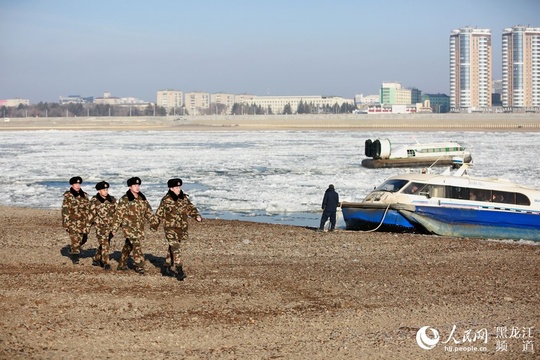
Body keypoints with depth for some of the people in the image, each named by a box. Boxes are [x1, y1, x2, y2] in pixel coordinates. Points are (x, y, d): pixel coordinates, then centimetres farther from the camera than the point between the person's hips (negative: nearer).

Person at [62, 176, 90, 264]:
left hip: (83, 222, 6)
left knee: (83, 239, 11)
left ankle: (72, 249, 35)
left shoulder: (84, 195, 10)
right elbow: (65, 210, -8)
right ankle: (74, 257, 5)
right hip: (73, 222, -5)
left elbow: (88, 208, 16)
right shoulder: (68, 196, -6)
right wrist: (66, 223, -12)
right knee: (75, 239, -7)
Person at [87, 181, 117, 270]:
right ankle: (105, 263, -6)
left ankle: (96, 259, 27)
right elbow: (91, 214, -4)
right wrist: (88, 226, -4)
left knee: (103, 244, 11)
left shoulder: (112, 200, 8)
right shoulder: (95, 200, -5)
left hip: (110, 225, 5)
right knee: (104, 244, -10)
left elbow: (116, 212, 15)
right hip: (100, 225, -5)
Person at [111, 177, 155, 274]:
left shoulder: (142, 199, 9)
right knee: (137, 245, -16)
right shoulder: (124, 199, -9)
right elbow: (118, 214, -9)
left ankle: (122, 265, 26)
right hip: (129, 226, -6)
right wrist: (115, 228, -10)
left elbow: (148, 211, 17)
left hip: (140, 227, 6)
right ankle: (139, 266, -14)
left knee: (128, 246, 14)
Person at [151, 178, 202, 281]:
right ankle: (179, 271, -19)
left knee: (172, 249, 14)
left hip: (181, 228, 6)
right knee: (175, 249, -14)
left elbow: (191, 208, 10)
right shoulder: (166, 200, -7)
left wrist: (197, 216, -10)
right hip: (170, 228, -6)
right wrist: (154, 226, 10)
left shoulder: (184, 198, 7)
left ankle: (166, 268, 26)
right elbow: (159, 214, 2)